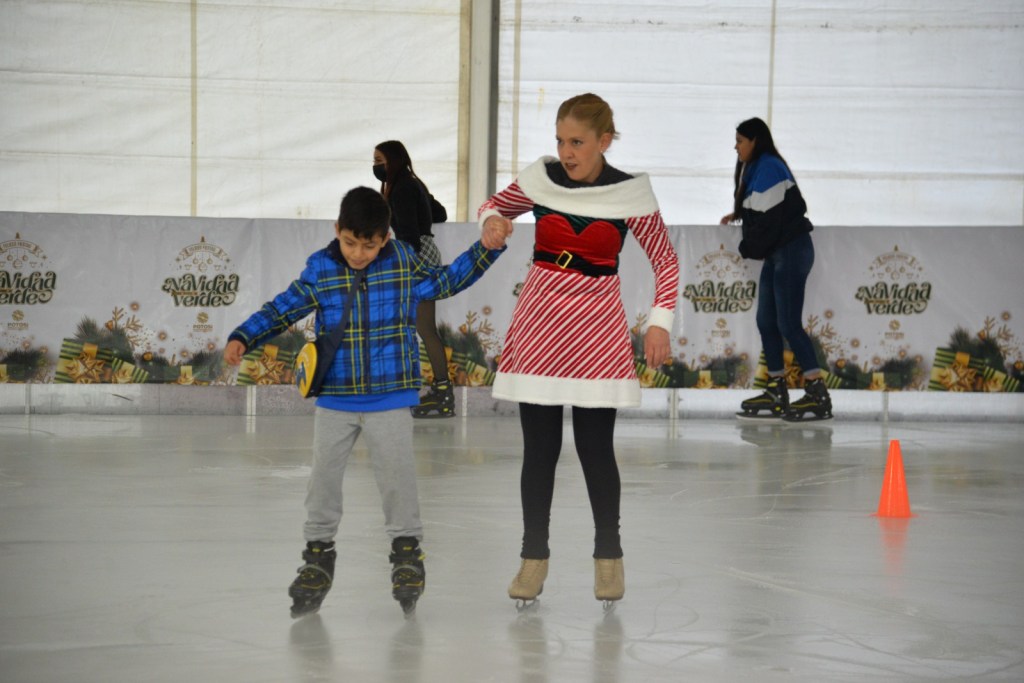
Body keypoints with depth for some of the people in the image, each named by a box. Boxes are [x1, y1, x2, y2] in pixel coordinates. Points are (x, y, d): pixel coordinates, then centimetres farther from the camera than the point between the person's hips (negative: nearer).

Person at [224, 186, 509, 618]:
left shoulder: (403, 264, -3)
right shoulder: (320, 270, -5)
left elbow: (445, 282, 12)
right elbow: (283, 309, -2)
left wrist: (485, 249, 4)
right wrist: (243, 338, -13)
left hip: (390, 398, -1)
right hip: (334, 399, 1)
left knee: (397, 474, 0)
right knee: (324, 476, 6)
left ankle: (406, 549, 18)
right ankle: (319, 551, 20)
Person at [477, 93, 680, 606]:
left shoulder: (629, 193, -6)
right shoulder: (541, 179, -1)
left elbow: (665, 260, 3)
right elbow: (492, 205, 17)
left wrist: (659, 321, -6)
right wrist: (492, 222, -7)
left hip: (596, 329, -2)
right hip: (538, 323, 2)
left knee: (595, 449, 0)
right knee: (539, 449, 4)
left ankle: (608, 556, 19)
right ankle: (534, 556, 17)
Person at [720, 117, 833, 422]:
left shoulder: (768, 167, -15)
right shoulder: (756, 168, 16)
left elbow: (768, 217, -18)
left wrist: (748, 248, -5)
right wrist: (738, 214, 9)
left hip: (791, 251, -10)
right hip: (777, 254, 10)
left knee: (788, 324, -12)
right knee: (766, 321, 11)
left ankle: (818, 396, -12)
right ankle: (776, 392, 16)